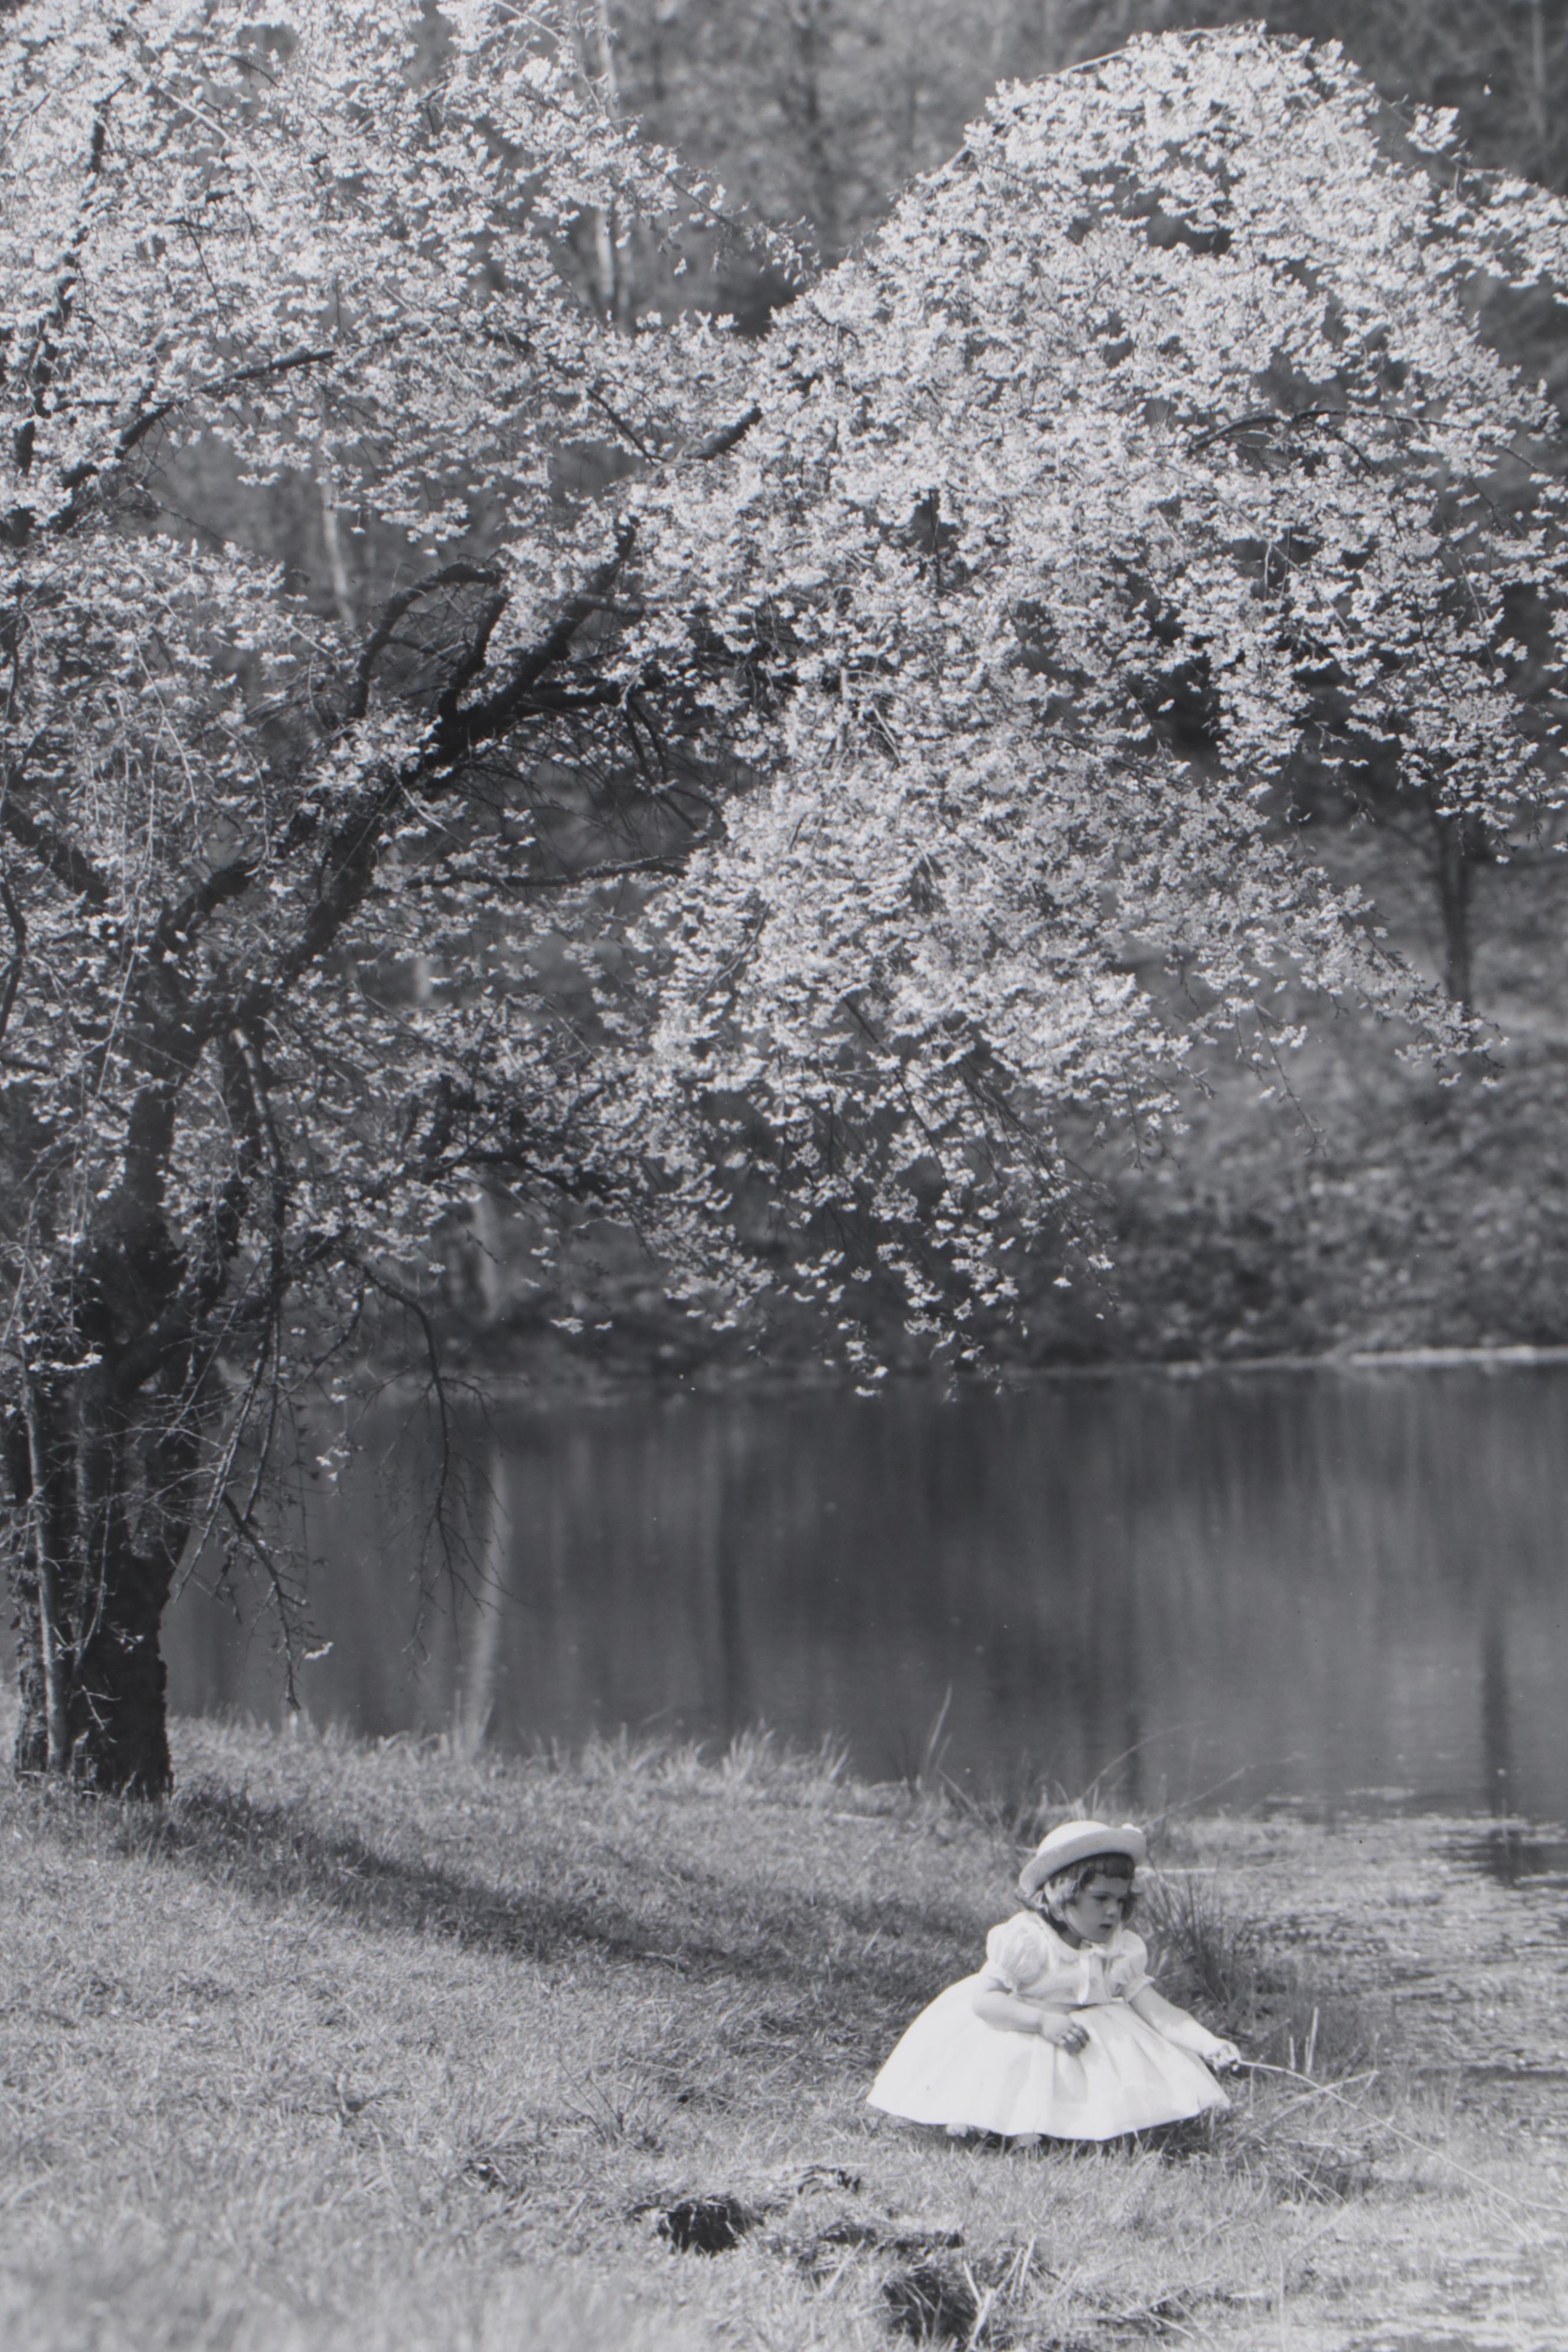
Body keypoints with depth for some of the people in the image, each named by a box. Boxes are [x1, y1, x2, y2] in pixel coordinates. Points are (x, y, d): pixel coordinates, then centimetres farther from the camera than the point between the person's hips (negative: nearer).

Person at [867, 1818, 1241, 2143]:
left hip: (1082, 2036, 5)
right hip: (1015, 2030, -5)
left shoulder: (1121, 1951, -6)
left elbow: (1156, 2010, -10)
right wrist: (1044, 2021, -37)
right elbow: (983, 1999, -25)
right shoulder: (1025, 1940, -21)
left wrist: (1208, 2044, -25)